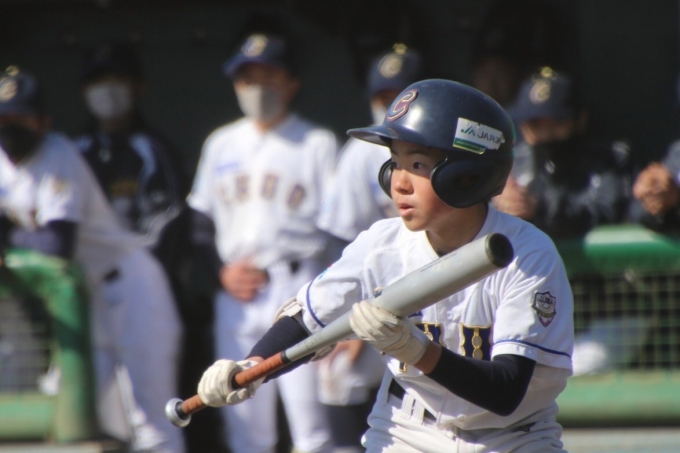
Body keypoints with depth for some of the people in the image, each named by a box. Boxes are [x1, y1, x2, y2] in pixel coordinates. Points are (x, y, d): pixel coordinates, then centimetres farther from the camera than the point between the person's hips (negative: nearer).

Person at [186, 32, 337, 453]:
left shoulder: (317, 142, 2)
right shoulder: (221, 144, 17)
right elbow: (201, 222, 19)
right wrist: (223, 271, 1)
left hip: (297, 289, -5)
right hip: (235, 294, 5)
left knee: (308, 413, -10)